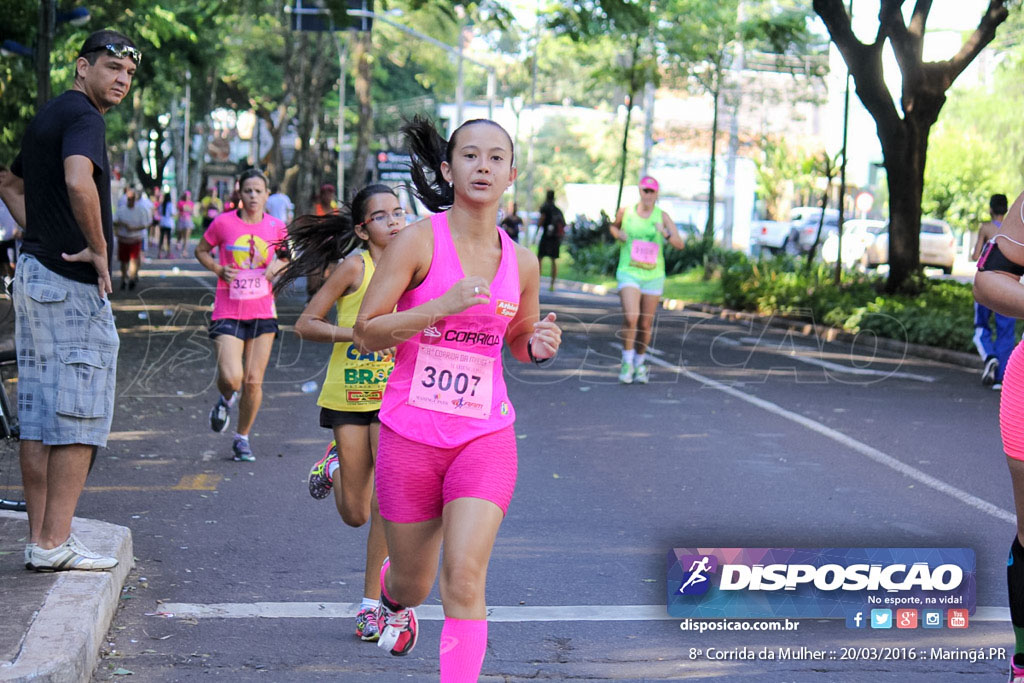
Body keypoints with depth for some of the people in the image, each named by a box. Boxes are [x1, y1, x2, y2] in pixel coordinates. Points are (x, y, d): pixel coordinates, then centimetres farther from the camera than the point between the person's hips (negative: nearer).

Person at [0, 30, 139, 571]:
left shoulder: (46, 115, 18)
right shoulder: (83, 116, -12)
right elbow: (78, 183, -32)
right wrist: (98, 249, -20)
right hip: (74, 284, -9)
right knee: (79, 417, -5)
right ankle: (55, 544, -4)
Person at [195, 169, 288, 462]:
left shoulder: (276, 227, 3)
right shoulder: (223, 223, -3)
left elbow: (286, 257, 20)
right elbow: (201, 251, 12)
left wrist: (278, 265, -2)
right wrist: (218, 268, -7)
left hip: (263, 313, 2)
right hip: (228, 313, -2)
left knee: (253, 382, 2)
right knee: (231, 378, -16)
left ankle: (242, 438, 22)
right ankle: (225, 399, 23)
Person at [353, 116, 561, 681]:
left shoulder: (522, 262, 3)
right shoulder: (418, 241, -8)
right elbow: (366, 333, -10)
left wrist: (538, 345, -5)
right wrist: (444, 305, -23)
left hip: (485, 435, 1)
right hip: (411, 431, -1)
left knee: (465, 576, -16)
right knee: (414, 584, 15)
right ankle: (393, 595, 53)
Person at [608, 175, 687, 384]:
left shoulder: (662, 216, -1)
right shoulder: (625, 212, 1)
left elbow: (680, 244, -7)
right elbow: (612, 225, 24)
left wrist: (665, 234, -26)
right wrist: (618, 234, 1)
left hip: (654, 275, 1)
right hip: (629, 272, -1)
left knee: (645, 324, 7)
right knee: (630, 317, -20)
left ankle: (640, 363, 27)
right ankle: (627, 362, -4)